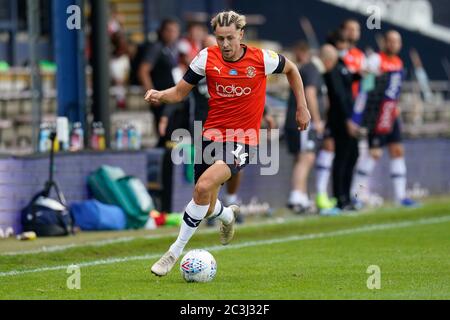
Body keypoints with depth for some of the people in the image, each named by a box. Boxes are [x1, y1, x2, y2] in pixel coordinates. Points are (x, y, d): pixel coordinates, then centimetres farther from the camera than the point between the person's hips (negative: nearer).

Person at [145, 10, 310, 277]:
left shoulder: (261, 59, -9)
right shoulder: (207, 58, -4)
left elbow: (291, 69, 12)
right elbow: (180, 92, 3)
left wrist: (302, 107, 13)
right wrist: (160, 96, -18)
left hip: (244, 141, -4)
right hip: (212, 136, 4)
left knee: (204, 186, -27)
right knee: (206, 209, 10)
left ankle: (176, 251, -14)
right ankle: (228, 215, 51)